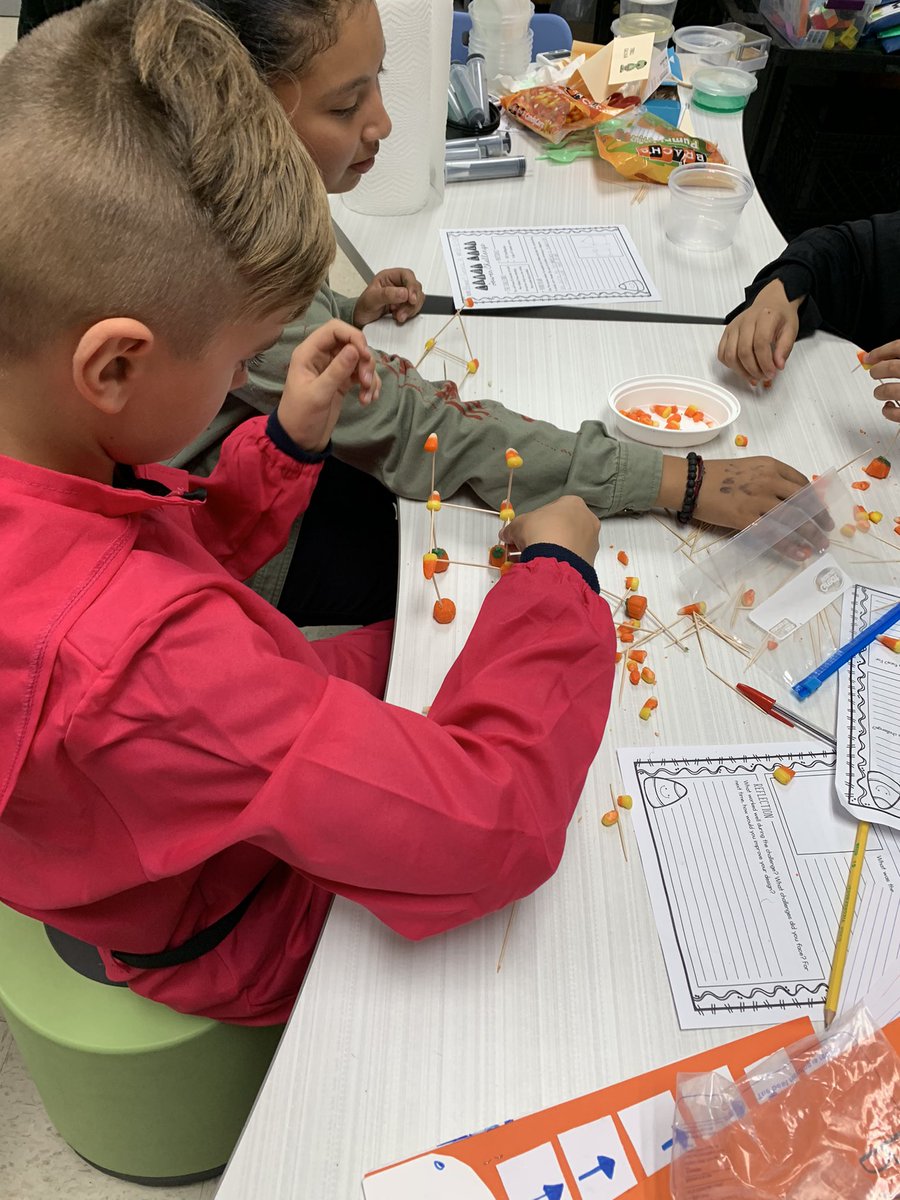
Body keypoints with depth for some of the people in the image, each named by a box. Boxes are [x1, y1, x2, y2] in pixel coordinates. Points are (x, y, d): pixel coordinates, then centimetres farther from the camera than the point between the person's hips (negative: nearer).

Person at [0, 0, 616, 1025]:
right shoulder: (127, 664, -46)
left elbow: (163, 566, 2)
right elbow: (494, 828, -42)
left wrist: (290, 439, -11)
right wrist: (554, 573, -27)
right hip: (248, 938, -6)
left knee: (420, 630, 16)